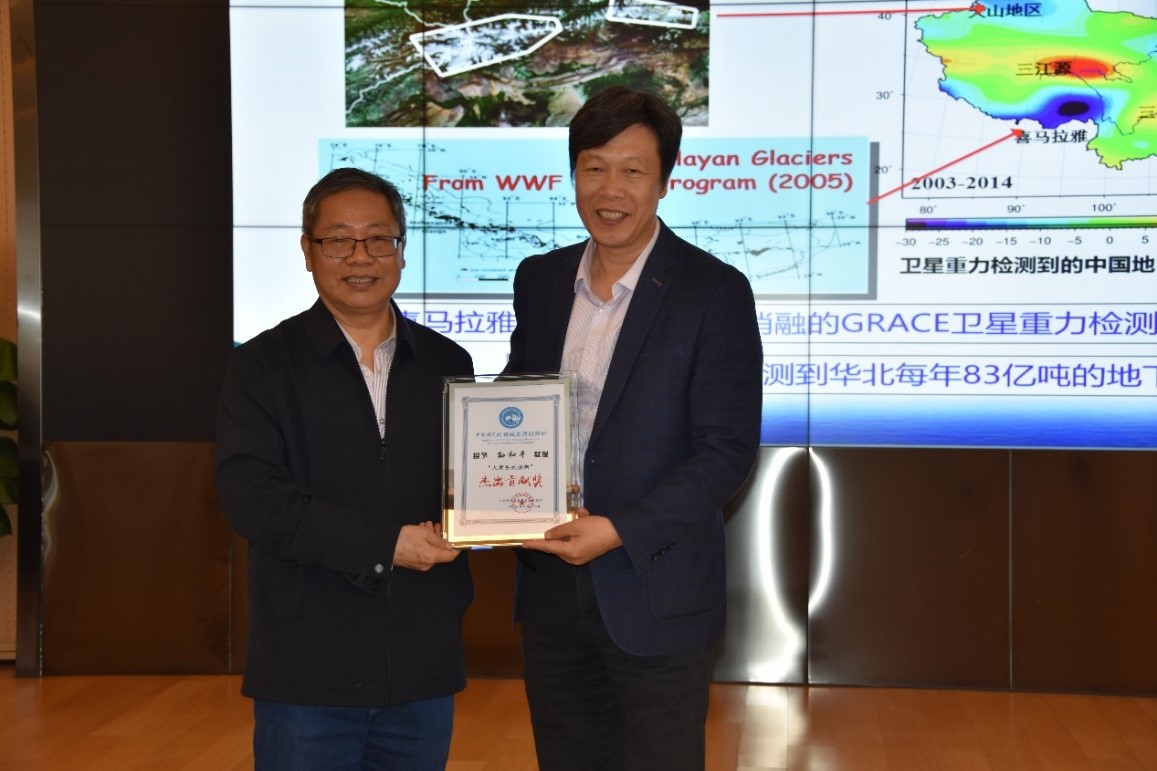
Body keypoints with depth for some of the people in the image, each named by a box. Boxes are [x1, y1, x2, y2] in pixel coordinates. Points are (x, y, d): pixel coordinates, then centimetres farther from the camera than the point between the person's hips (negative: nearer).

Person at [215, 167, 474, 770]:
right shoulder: (264, 365, -1)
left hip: (423, 673, 3)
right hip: (307, 676, -3)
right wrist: (384, 545, -17)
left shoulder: (447, 364, 10)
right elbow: (249, 495, -13)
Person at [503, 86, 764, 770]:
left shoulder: (714, 291, -11)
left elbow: (728, 451, -14)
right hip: (551, 591, 5)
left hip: (656, 599, -5)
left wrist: (620, 530, -22)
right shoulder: (539, 279, 6)